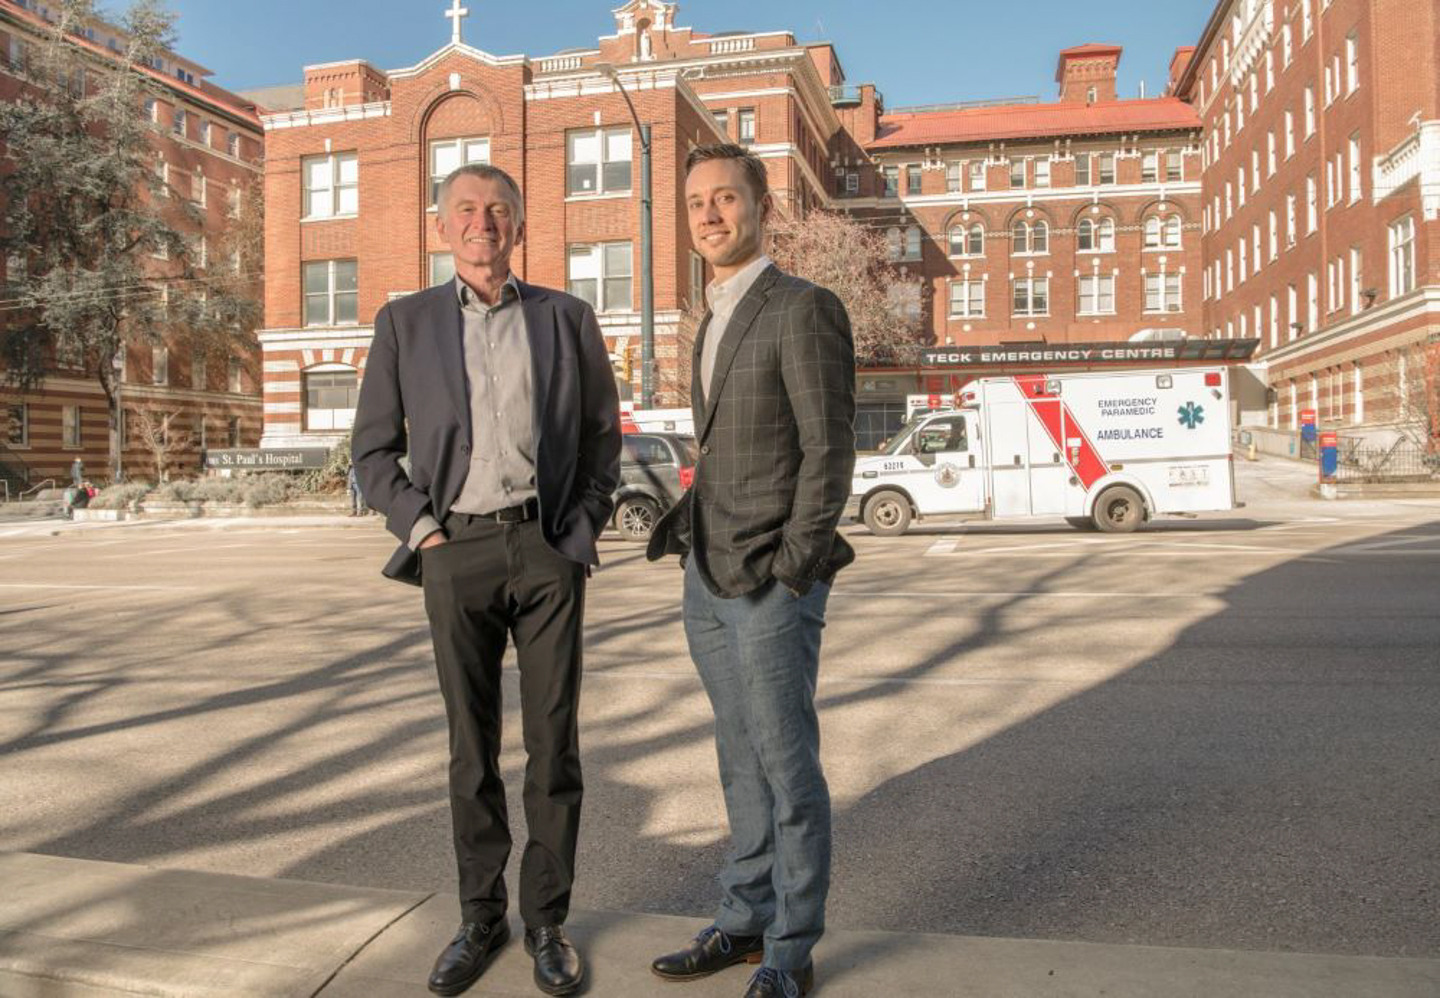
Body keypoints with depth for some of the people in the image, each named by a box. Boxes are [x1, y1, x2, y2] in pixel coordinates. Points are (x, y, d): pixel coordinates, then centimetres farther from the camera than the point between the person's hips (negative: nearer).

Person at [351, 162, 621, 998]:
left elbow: (603, 437, 11)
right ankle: (481, 916, 24)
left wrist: (582, 529, 1)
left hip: (546, 549, 0)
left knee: (553, 742, 4)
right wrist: (421, 529, -3)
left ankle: (548, 919, 19)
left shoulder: (568, 319, 7)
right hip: (457, 552, 1)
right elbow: (374, 450, 9)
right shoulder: (406, 323, 6)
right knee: (472, 747, 9)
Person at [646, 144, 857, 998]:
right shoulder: (716, 324, 17)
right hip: (708, 580, 8)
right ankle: (747, 919, 29)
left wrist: (789, 570, -15)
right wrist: (687, 520, 8)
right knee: (744, 763, 15)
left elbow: (830, 450, -13)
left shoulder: (804, 309, -8)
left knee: (788, 766, 2)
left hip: (771, 584, -7)